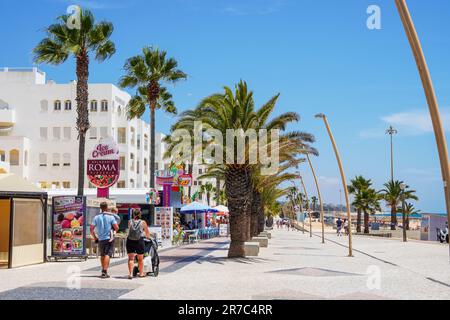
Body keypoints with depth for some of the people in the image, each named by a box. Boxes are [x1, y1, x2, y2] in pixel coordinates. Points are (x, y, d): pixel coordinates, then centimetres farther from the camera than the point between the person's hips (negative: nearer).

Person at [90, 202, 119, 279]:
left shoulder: (96, 217, 3)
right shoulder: (110, 217, -5)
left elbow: (91, 229, 1)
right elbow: (116, 228, -9)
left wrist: (95, 238, 13)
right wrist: (114, 230, 13)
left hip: (100, 239, 4)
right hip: (109, 239, -3)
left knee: (102, 255, 18)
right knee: (107, 255, -6)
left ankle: (103, 270, 27)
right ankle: (104, 272, -15)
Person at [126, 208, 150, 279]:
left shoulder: (130, 222, 5)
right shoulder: (143, 222, 2)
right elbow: (147, 233, 12)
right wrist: (148, 237, 33)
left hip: (130, 241, 1)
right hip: (139, 241, -1)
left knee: (131, 258, 4)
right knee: (140, 258, 14)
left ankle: (130, 273, -10)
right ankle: (141, 273, 27)